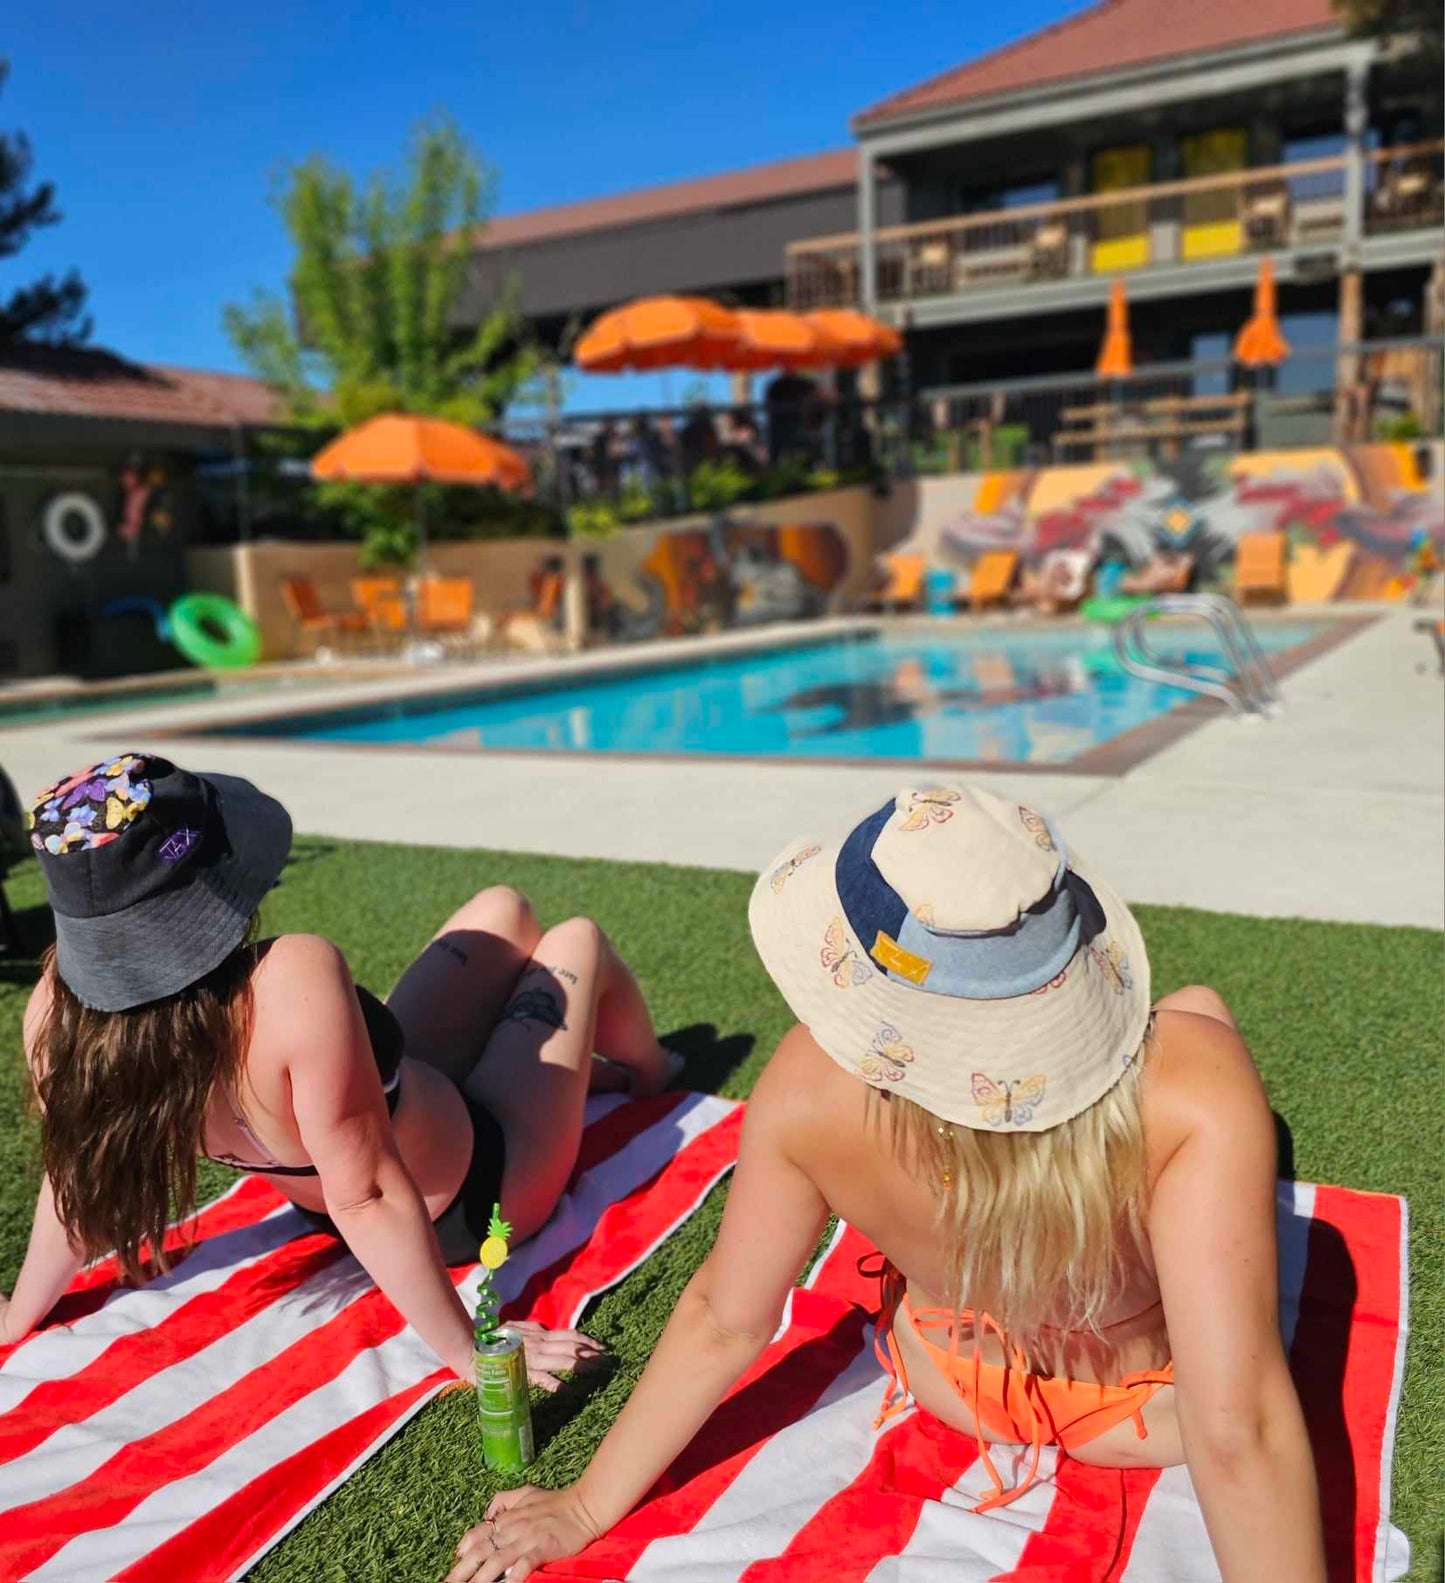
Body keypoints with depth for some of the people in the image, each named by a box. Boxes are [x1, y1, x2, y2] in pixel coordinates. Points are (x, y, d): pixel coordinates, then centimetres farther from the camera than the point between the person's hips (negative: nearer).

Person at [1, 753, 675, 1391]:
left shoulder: (60, 1003, -25)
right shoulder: (295, 979, -44)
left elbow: (79, 1183, -12)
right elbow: (368, 1198, -37)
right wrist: (469, 1353, -25)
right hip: (477, 1189, -5)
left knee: (503, 910, 20)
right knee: (576, 941, 16)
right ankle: (649, 1077, 50)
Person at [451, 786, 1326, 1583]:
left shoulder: (812, 1084, -35)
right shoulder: (1197, 1081, -41)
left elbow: (723, 1323, -22)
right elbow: (1237, 1433, -38)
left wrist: (588, 1506, -5)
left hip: (955, 1388, 1)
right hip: (1147, 1415, 0)